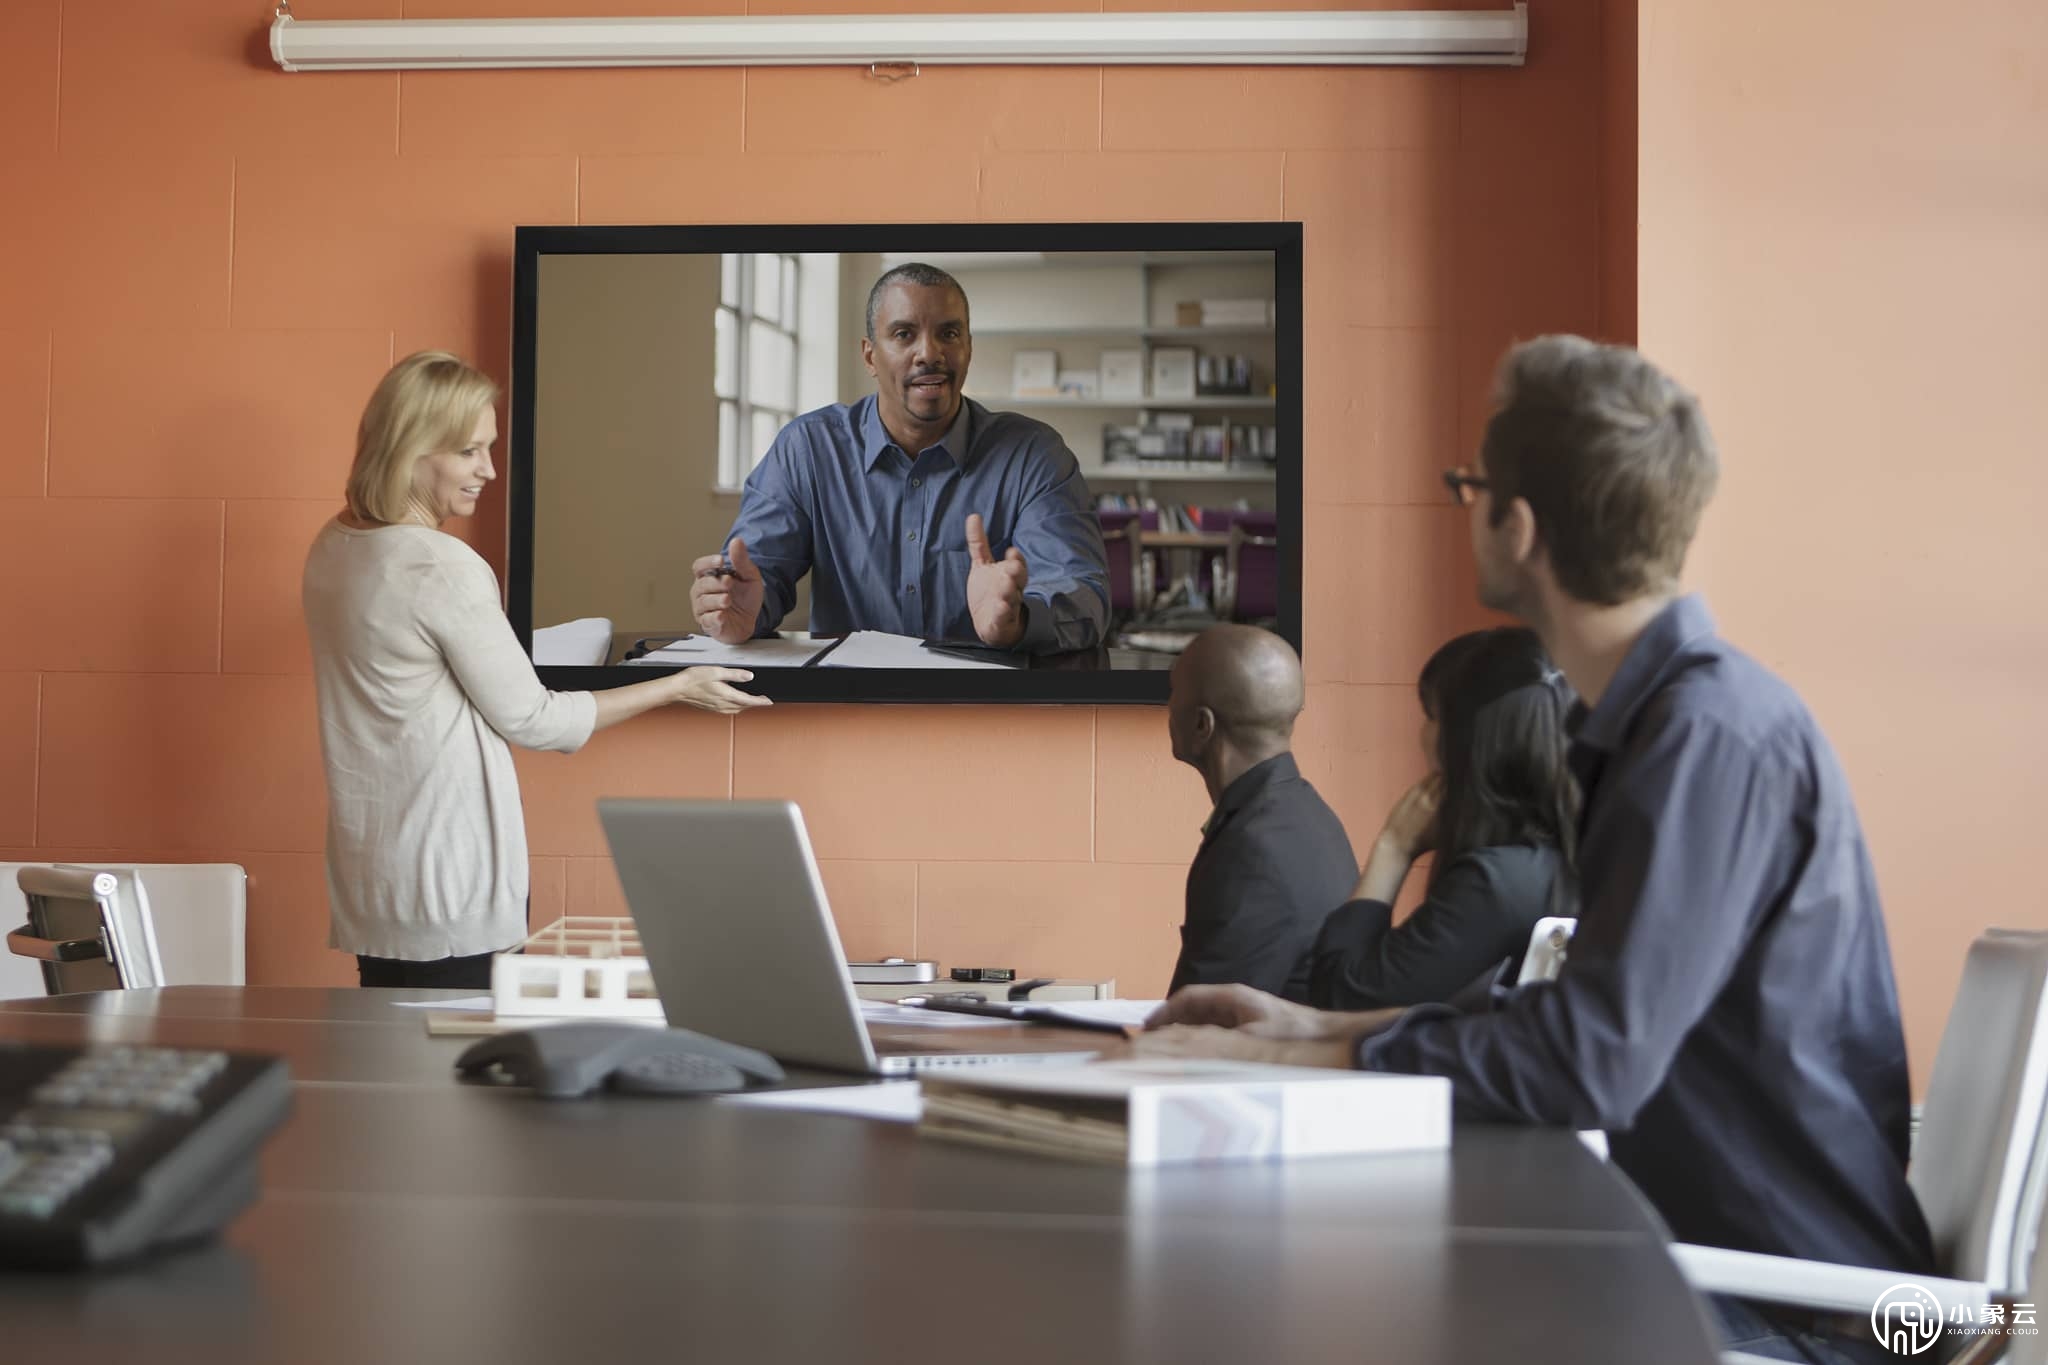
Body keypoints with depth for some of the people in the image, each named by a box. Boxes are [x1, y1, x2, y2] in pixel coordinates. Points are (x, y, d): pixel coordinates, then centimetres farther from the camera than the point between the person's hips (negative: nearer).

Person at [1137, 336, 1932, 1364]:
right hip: (1707, 1251, 9)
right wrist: (1318, 1025, 9)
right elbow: (1574, 1012, 16)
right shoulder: (1648, 718, 10)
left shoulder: (1715, 734, -21)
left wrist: (1283, 1063, -18)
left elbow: (1588, 1065, -26)